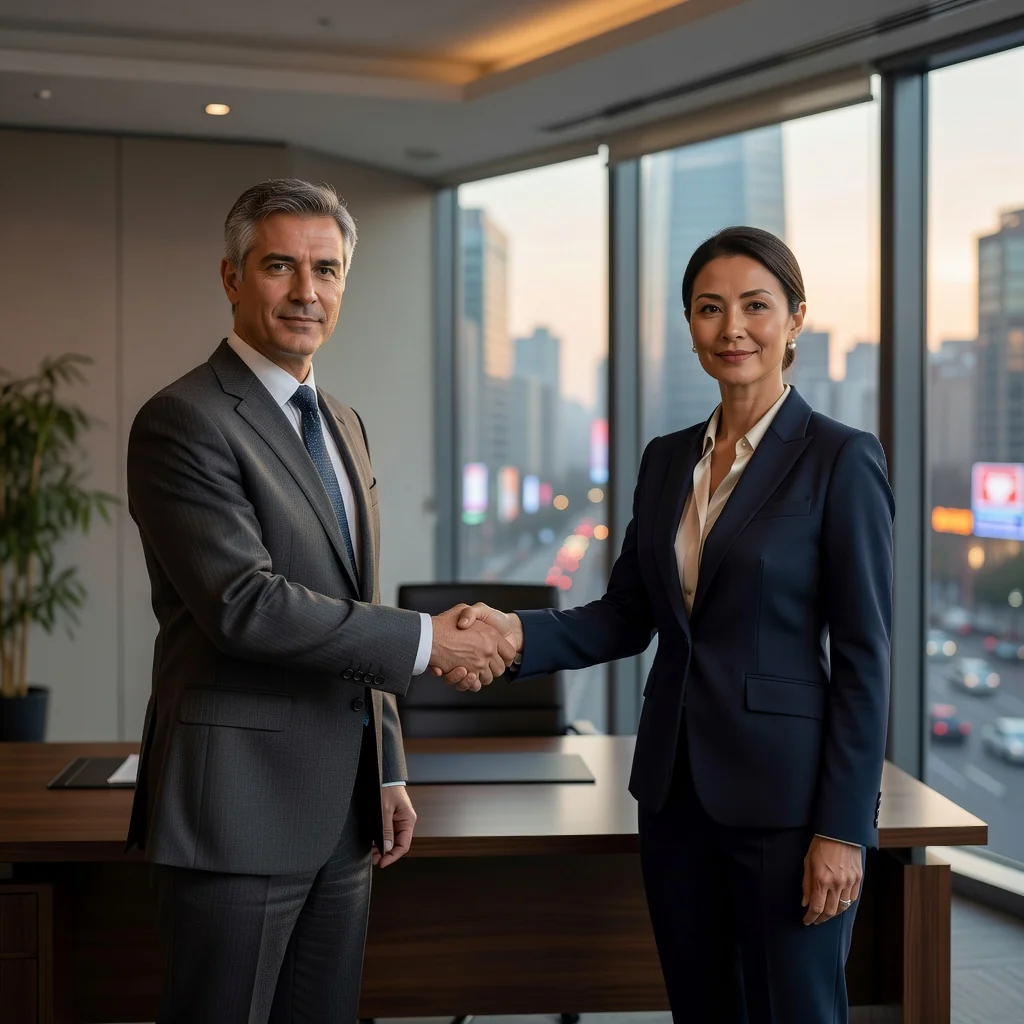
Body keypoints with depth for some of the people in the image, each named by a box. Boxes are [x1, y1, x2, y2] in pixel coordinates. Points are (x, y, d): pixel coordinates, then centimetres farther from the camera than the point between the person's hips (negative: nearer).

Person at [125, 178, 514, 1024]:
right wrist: (426, 641, -17)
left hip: (342, 809, 8)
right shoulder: (183, 422, -12)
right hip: (238, 806, -7)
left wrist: (389, 771, 16)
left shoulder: (343, 424, 15)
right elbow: (245, 603, -22)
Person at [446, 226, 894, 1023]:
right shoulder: (667, 459, 9)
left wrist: (844, 829, -14)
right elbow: (628, 617, 9)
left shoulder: (840, 459, -9)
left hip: (785, 795, -6)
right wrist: (520, 634, -9)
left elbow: (864, 658, -11)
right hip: (676, 785, 6)